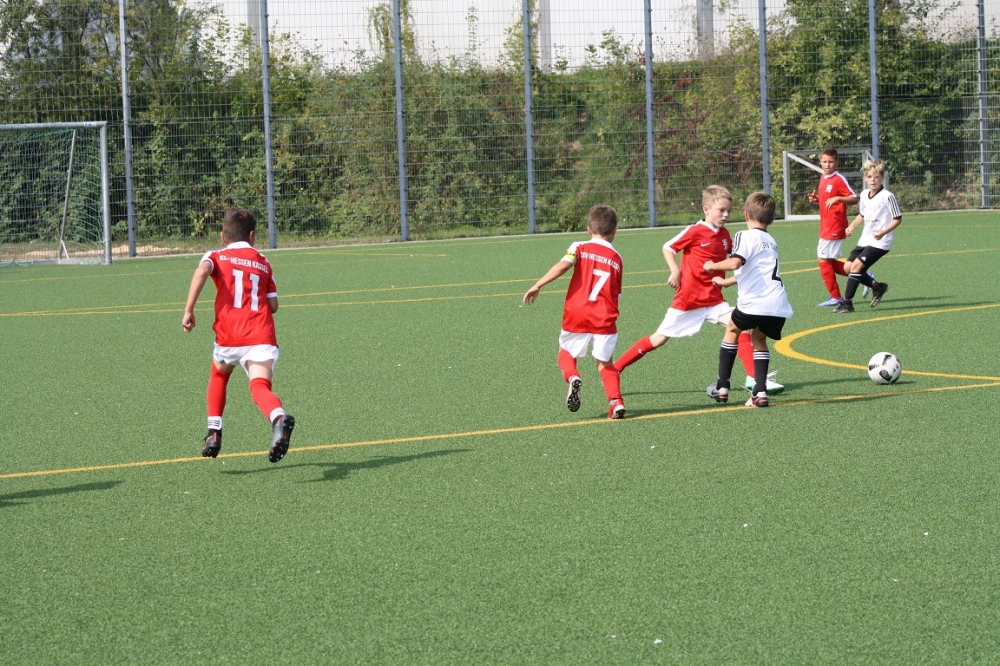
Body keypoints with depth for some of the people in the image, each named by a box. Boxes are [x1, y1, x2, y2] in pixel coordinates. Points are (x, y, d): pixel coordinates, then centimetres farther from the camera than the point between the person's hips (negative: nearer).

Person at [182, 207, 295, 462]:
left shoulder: (217, 257, 15)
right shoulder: (263, 263, 22)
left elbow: (202, 271, -10)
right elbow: (273, 306, 18)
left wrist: (189, 310, -10)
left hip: (229, 336, 0)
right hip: (262, 335, 1)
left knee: (219, 375, 29)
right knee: (260, 386, -15)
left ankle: (214, 433, 21)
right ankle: (278, 417, -48)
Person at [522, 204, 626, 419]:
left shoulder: (581, 248, 4)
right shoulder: (616, 259, 14)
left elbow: (564, 265, -14)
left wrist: (538, 286, -15)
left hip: (577, 314, -2)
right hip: (605, 318, 2)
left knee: (566, 352, 18)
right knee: (605, 363, 14)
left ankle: (572, 377, -13)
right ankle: (616, 401, -4)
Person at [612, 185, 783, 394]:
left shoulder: (724, 234, 4)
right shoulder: (695, 231, -14)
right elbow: (668, 247, -4)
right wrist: (675, 271, -15)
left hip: (714, 300, 5)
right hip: (688, 298, -5)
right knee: (658, 339, 2)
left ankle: (753, 377, -9)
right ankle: (614, 369, 14)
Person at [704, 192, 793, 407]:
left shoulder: (746, 237, -2)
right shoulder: (771, 241, 24)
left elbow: (735, 262, -20)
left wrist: (713, 266, -2)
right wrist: (726, 281, 46)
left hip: (754, 303, -6)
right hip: (779, 307, 6)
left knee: (732, 329, 19)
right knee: (758, 338, 25)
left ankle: (722, 387, 19)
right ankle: (760, 392, 8)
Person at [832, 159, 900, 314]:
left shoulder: (887, 197, -13)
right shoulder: (864, 195, 8)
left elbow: (898, 218, -10)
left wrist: (884, 232, -23)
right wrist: (852, 226, 8)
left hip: (880, 242, -8)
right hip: (865, 240, 8)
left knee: (856, 266, -18)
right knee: (848, 267, 1)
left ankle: (847, 303, -14)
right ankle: (877, 287, 18)